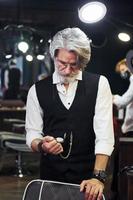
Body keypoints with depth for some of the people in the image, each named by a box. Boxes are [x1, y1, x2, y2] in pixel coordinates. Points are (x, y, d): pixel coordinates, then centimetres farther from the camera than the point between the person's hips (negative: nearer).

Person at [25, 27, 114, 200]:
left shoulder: (99, 84, -3)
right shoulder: (37, 90, 2)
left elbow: (104, 134, -10)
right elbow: (32, 133, 3)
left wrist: (98, 176, -21)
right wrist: (41, 145, -21)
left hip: (88, 175, -1)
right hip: (51, 174, 1)